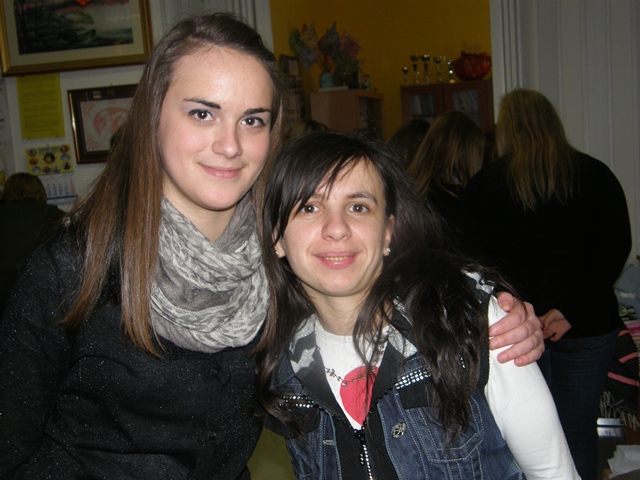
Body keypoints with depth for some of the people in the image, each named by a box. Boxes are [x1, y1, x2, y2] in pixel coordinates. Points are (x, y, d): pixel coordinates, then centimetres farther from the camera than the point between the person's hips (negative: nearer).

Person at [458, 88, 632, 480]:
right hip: (588, 325, 1)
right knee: (579, 432, 13)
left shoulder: (482, 186, -1)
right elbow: (617, 247, -6)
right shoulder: (596, 175, 2)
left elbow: (477, 259, -7)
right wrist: (571, 309, -10)